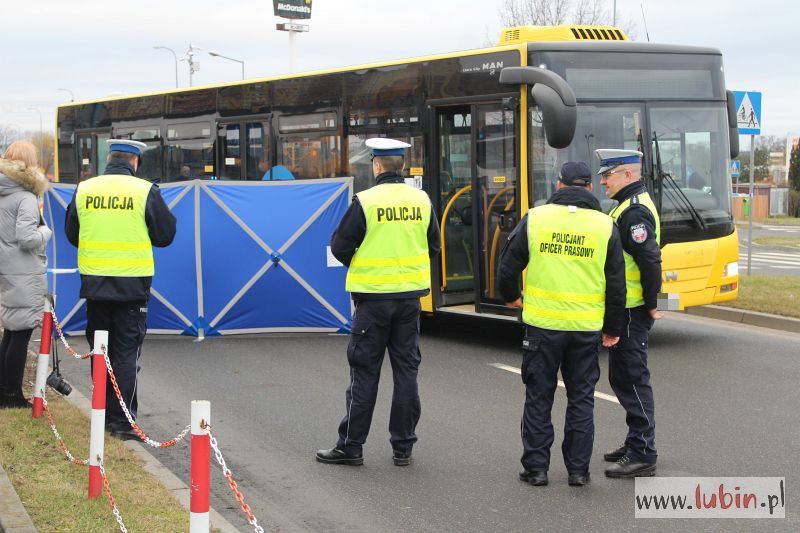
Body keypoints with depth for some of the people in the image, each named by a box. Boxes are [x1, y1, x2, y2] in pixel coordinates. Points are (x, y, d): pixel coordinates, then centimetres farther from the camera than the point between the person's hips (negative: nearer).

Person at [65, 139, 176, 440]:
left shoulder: (84, 190, 1)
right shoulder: (145, 191, -8)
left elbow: (72, 234, 12)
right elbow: (165, 235, -1)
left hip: (94, 282, 3)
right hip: (131, 284, -3)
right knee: (126, 352, 1)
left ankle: (103, 415, 22)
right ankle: (123, 421, -1)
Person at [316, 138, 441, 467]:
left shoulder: (365, 202, -12)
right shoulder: (421, 200, 1)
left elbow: (340, 247, -8)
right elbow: (433, 247, 11)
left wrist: (358, 264, 12)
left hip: (373, 295, -4)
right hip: (410, 294, 4)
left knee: (364, 371, 3)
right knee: (406, 369, 9)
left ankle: (350, 445, 9)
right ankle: (403, 446, 13)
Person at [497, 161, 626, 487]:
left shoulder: (535, 218, -3)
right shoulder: (605, 226, 0)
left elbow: (508, 264, 2)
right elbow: (617, 285, 3)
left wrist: (510, 297, 22)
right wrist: (612, 329, 13)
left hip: (542, 324, -1)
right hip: (587, 328, 1)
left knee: (538, 397, 9)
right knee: (581, 398, 11)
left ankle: (536, 467, 12)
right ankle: (578, 469, 13)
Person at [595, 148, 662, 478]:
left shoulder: (635, 212, -18)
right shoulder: (628, 206, 15)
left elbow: (650, 262, -24)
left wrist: (651, 305, -18)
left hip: (631, 312, -11)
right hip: (623, 309, 11)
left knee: (631, 378, -6)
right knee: (623, 377, 17)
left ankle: (642, 455, -2)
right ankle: (636, 443, 27)